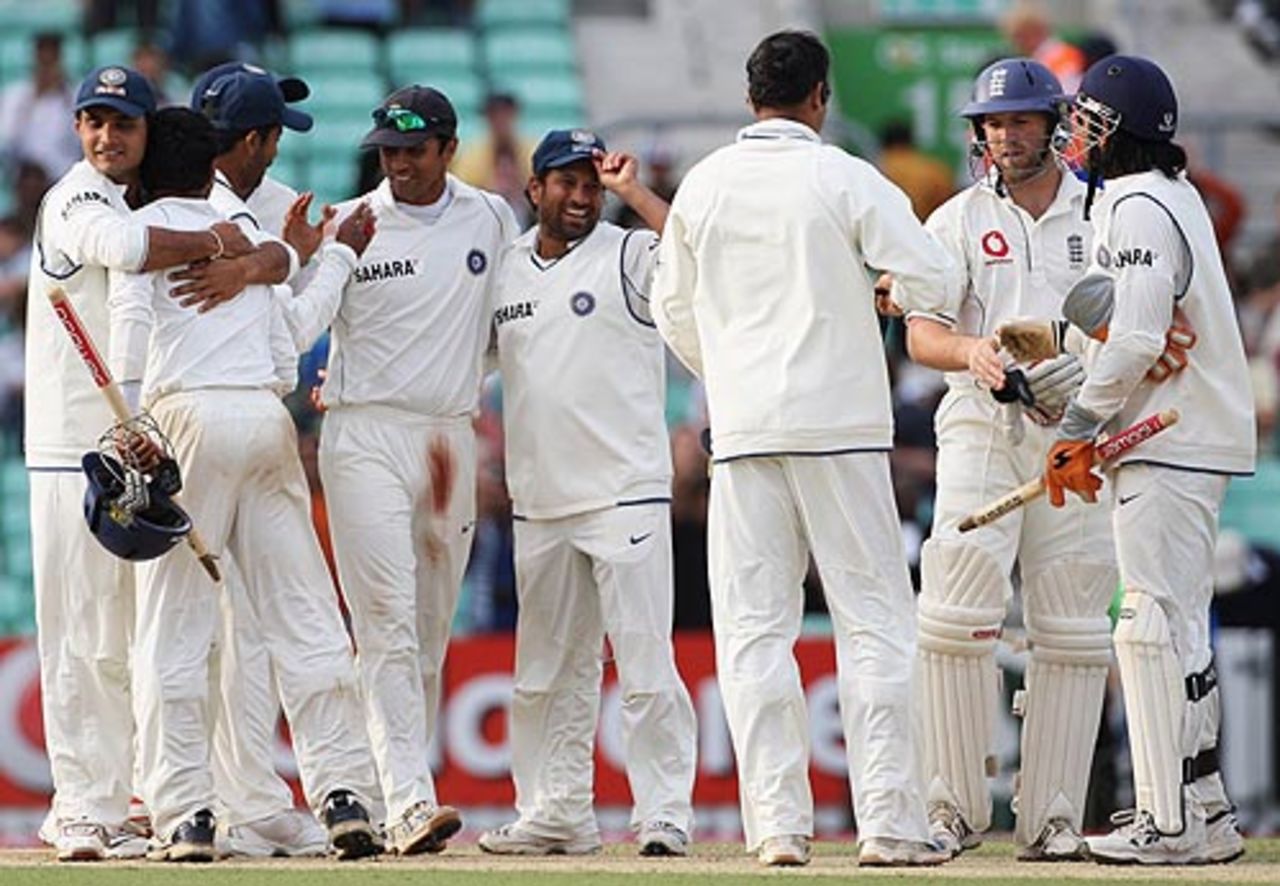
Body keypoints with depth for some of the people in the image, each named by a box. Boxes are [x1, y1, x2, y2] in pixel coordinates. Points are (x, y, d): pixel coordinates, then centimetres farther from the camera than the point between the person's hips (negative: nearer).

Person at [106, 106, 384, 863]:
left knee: (174, 629, -4)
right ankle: (345, 794, -6)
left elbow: (133, 344, -5)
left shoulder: (144, 229, 8)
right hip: (269, 418, 4)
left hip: (189, 414, -4)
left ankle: (185, 815, -9)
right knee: (306, 621, 2)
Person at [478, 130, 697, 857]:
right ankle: (556, 815, 17)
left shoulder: (629, 258, -1)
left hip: (625, 497, -6)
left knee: (646, 663, -8)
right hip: (539, 502, 6)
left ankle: (664, 815, -7)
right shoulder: (505, 268, 14)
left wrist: (635, 191, -17)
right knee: (546, 673, 10)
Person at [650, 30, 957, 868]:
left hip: (743, 428, 3)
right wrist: (891, 278, 13)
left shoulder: (704, 185, 7)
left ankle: (778, 822, -2)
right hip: (842, 423, -3)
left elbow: (674, 309, 15)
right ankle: (889, 820, -4)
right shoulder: (845, 180, -5)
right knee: (874, 621, 1)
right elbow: (935, 282, -10)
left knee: (754, 630, 5)